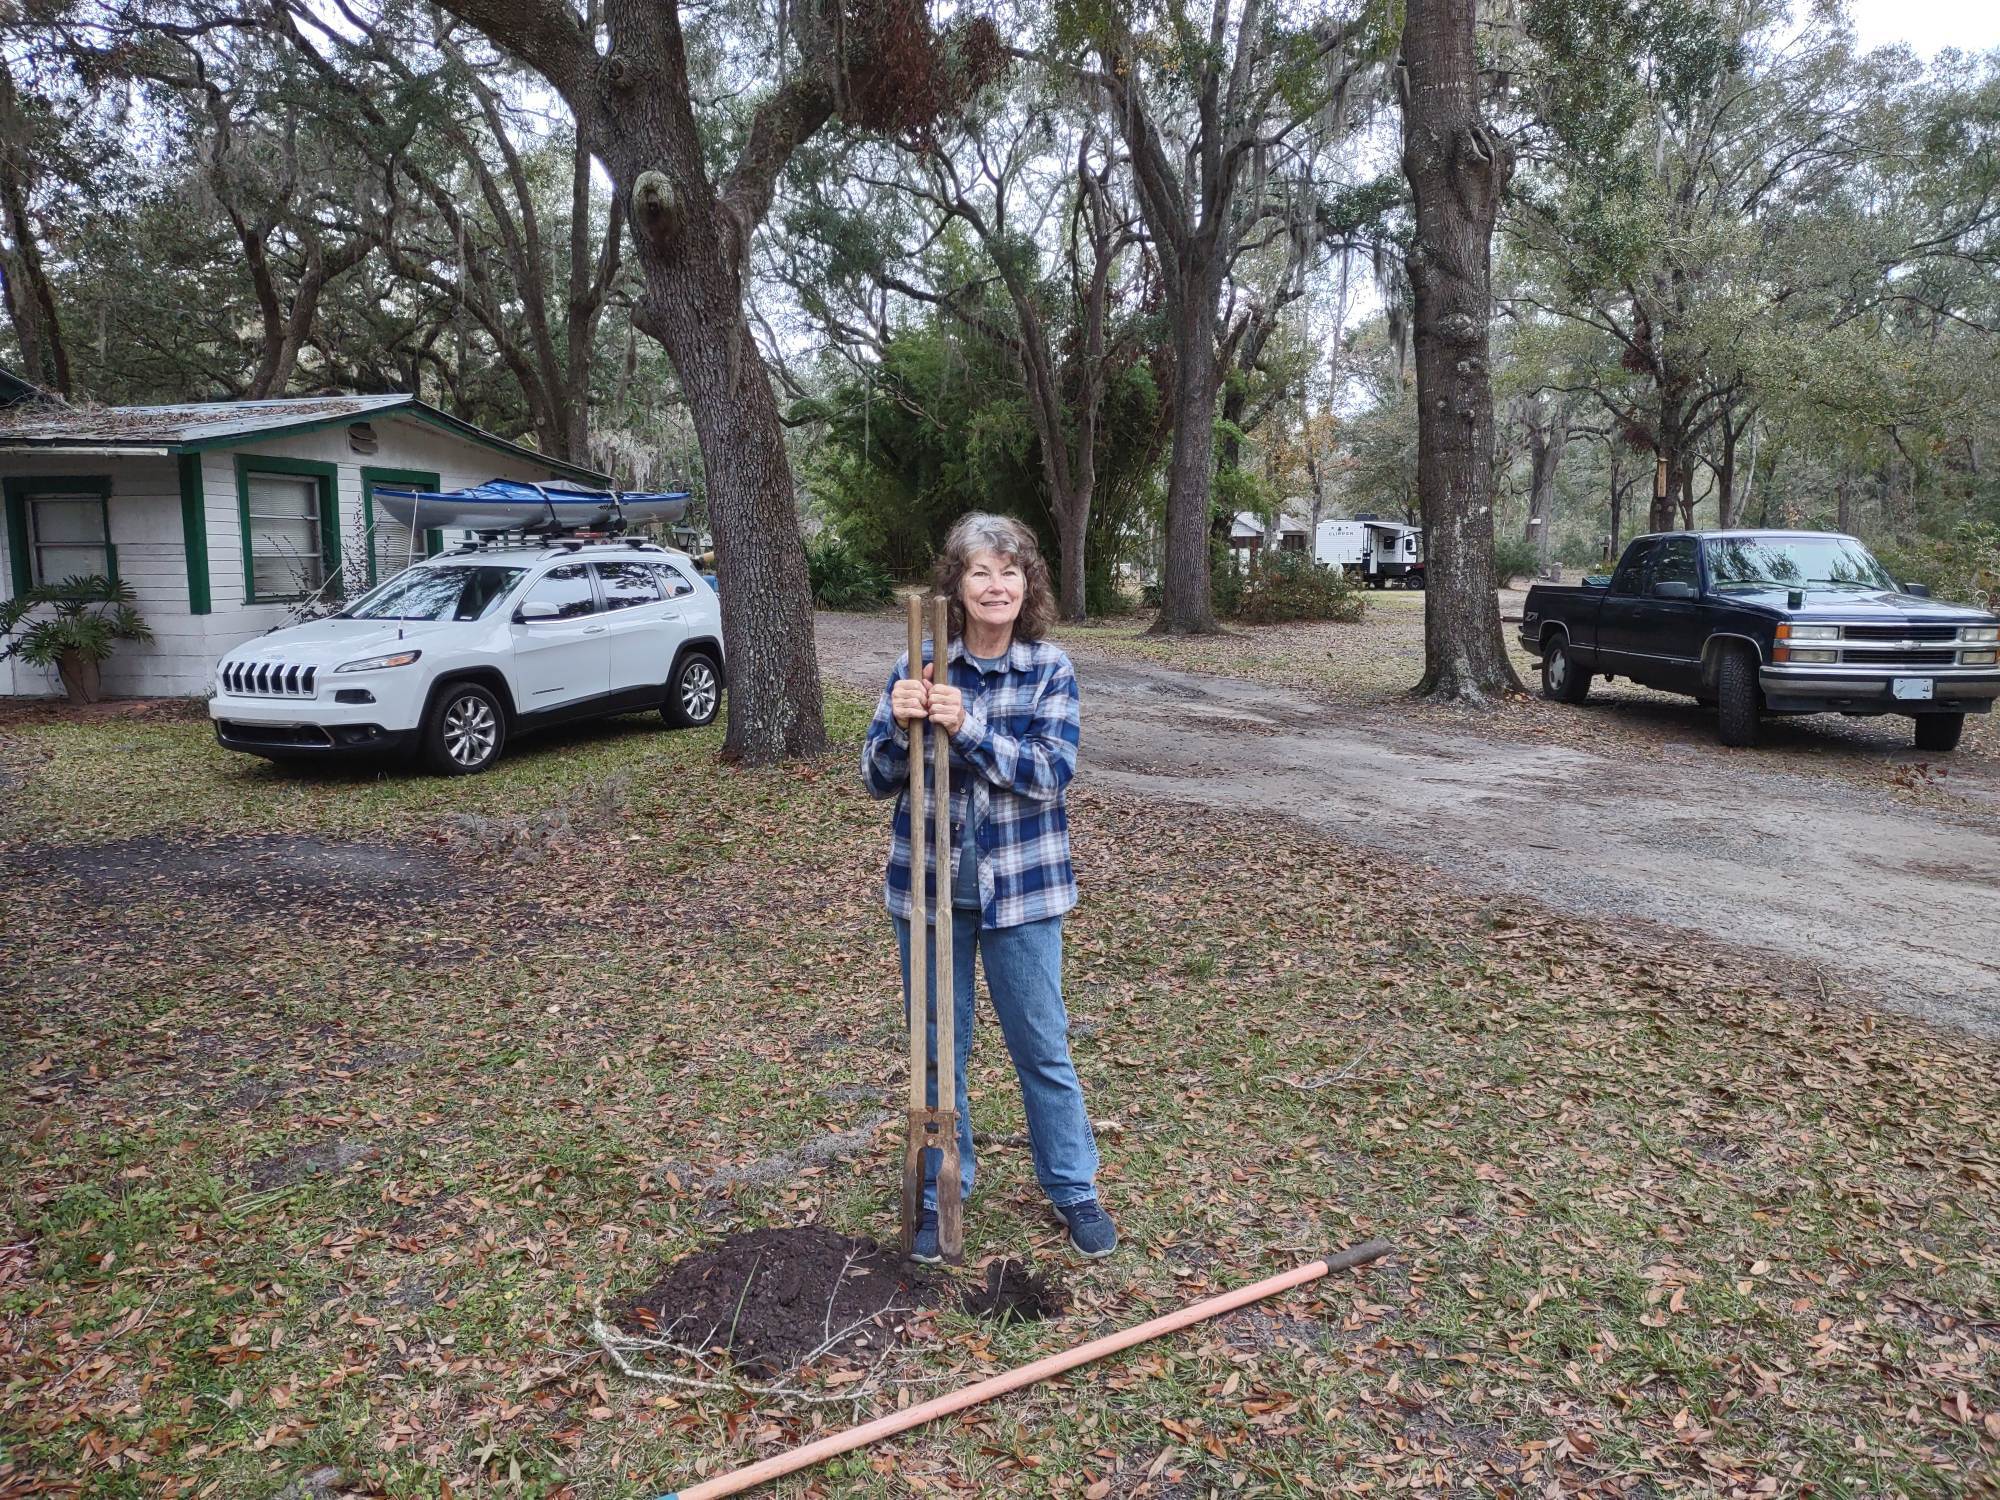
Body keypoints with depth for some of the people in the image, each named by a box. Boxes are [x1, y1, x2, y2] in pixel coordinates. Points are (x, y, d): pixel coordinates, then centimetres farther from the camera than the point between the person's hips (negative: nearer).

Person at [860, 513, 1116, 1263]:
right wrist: (900, 724, -25)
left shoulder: (1050, 669, -7)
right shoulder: (919, 664, -4)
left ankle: (1074, 1188, 31)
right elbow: (879, 780, -4)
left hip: (1020, 888, -1)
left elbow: (1051, 771, -18)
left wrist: (966, 727, -30)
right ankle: (940, 1194, 33)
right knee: (937, 1049, 14)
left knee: (1043, 1047, 12)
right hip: (929, 884, 1)